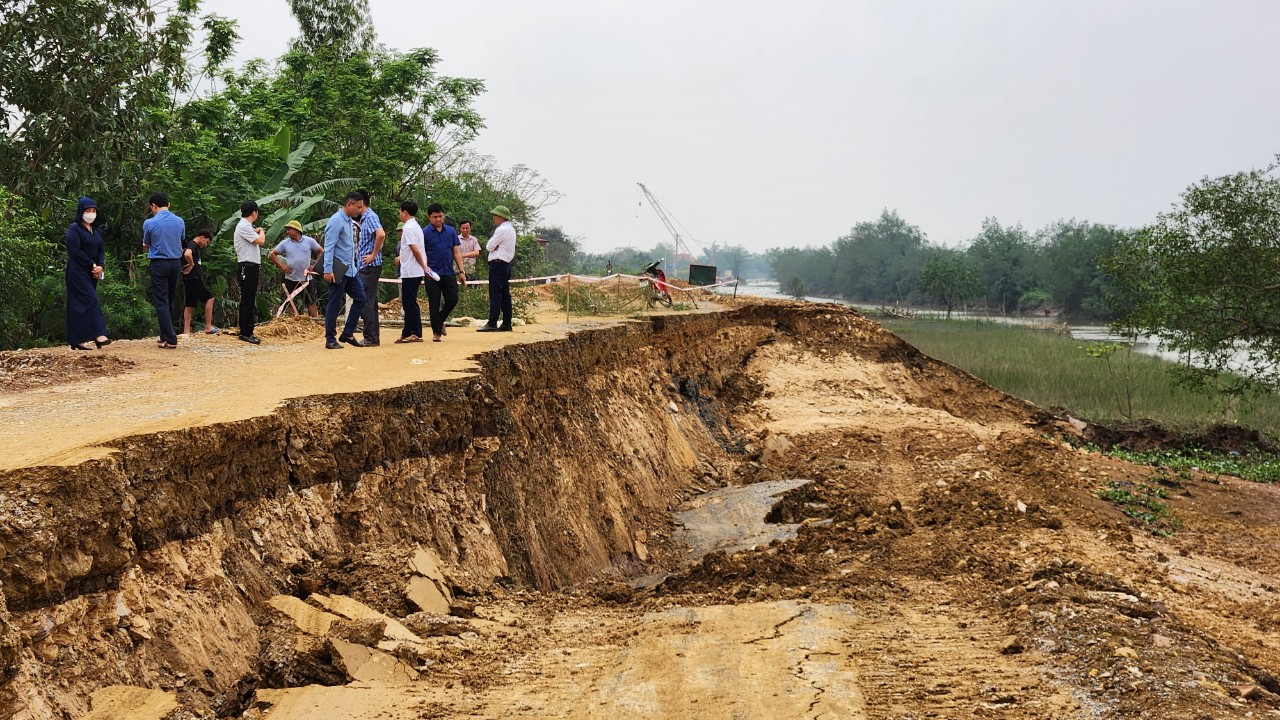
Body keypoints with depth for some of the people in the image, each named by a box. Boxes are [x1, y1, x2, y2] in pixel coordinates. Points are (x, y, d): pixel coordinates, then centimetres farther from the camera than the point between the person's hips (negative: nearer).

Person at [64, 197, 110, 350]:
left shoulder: (97, 231, 16)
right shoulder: (74, 229, -6)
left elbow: (102, 250, 12)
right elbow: (75, 251, -13)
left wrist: (100, 266, -6)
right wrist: (92, 265, -11)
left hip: (92, 272, 7)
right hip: (78, 271, -7)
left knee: (80, 305, 6)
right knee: (90, 300, -18)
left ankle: (76, 340, 6)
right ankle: (98, 334, -26)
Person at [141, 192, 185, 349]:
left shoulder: (149, 223, -8)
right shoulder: (180, 222, 2)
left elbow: (145, 246, 6)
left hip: (159, 264, -4)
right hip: (176, 263, 5)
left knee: (161, 302, -3)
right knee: (170, 302, 15)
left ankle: (170, 340, -11)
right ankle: (166, 336, 21)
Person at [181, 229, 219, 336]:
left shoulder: (192, 245, 20)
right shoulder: (193, 245, -11)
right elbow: (187, 254, -34)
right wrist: (191, 264, -17)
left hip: (190, 280, 10)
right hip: (193, 279, -10)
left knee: (190, 305, 8)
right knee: (209, 298, -9)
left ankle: (186, 331, 6)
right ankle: (208, 327, -11)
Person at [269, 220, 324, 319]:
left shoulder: (309, 241, -1)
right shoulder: (285, 243, 2)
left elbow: (321, 252, 9)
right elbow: (272, 255, 7)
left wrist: (315, 265, 1)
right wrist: (281, 265, -3)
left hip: (306, 278, -1)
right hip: (290, 278, 1)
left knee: (311, 302, -1)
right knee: (291, 303, 6)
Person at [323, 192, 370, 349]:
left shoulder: (350, 221, 13)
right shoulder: (336, 221, -13)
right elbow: (329, 247, -18)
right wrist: (328, 270, -23)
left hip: (351, 270, 9)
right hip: (338, 270, -9)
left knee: (360, 298, 7)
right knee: (335, 304, -2)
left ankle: (347, 334, 16)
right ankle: (330, 339, 7)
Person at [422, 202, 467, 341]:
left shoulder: (451, 231, 8)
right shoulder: (425, 233, -2)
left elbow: (456, 252, 10)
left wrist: (461, 271, 5)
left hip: (448, 273, 3)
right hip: (433, 275, -3)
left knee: (453, 299, 0)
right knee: (434, 304, 1)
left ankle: (440, 321, 25)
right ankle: (436, 332, 12)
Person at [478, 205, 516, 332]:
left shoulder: (502, 230, -14)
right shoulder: (511, 229, 18)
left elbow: (489, 246, -12)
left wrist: (493, 246, 7)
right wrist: (496, 246, -3)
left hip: (497, 264, -10)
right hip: (506, 263, 10)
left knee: (495, 294, -10)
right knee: (505, 294, 8)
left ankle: (492, 324, -12)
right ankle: (506, 324, 9)